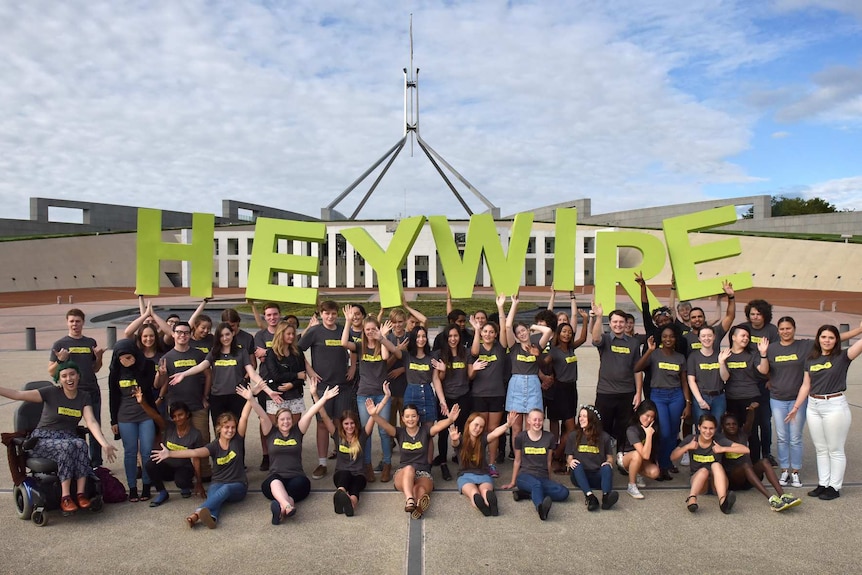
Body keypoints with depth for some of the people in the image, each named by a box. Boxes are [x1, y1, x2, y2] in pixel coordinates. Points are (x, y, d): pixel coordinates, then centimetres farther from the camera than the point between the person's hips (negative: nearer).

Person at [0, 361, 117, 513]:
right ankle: (65, 498, -32)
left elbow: (91, 422, -9)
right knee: (68, 446, -35)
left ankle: (81, 494, -30)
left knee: (81, 444, -33)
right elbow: (18, 394, -12)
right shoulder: (51, 393, -4)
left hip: (69, 438, 3)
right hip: (43, 440, -2)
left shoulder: (84, 397, 3)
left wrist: (105, 444, -24)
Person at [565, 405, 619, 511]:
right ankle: (590, 496, -53)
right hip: (579, 475, 0)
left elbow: (610, 457, 11)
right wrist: (570, 462, -12)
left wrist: (609, 462, -12)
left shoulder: (604, 437, 10)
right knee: (577, 465, -31)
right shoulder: (573, 436, 11)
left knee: (607, 467, -30)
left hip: (598, 476, 0)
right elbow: (569, 458, 11)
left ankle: (606, 497, -57)